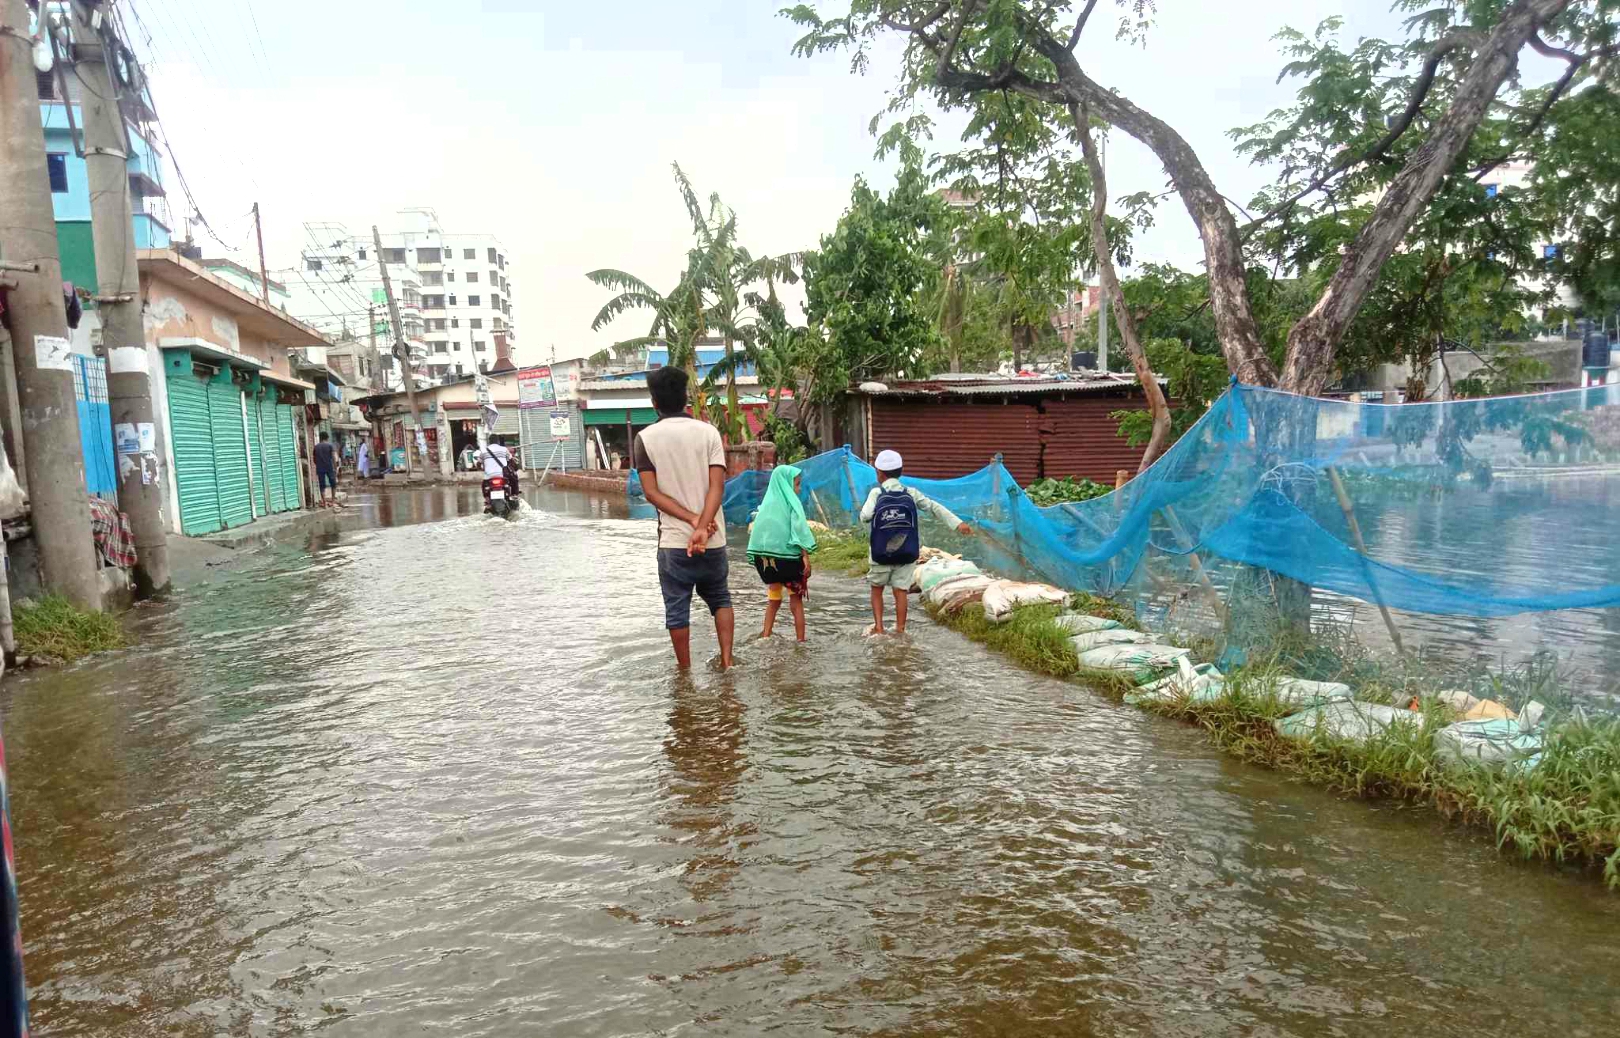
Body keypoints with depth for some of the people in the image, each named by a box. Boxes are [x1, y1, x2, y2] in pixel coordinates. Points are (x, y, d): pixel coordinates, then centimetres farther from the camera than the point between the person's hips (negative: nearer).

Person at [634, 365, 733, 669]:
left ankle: (685, 672, 16)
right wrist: (702, 526, -19)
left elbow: (652, 492, -9)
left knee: (677, 610, 9)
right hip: (713, 539, 2)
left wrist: (692, 519, -12)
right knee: (720, 599, 21)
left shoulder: (645, 438, -3)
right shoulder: (708, 432, 0)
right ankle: (726, 660, 14)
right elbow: (717, 486, -11)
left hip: (673, 541, -2)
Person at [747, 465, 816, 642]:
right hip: (789, 557, -4)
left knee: (773, 601, 15)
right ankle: (800, 640, 7)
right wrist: (806, 556, -15)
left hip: (767, 559, 5)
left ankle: (765, 636, 8)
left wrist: (758, 560, 13)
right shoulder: (792, 502, -5)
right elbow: (799, 530, -15)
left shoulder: (767, 503, 9)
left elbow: (757, 533, 9)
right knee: (796, 601, 6)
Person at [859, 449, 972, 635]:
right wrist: (958, 523, -6)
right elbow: (934, 506, -4)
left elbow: (865, 516, -19)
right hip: (906, 554, 2)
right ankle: (900, 630, 6)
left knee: (877, 589, 17)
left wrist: (864, 510, 5)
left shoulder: (876, 493, -7)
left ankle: (878, 627, 12)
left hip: (881, 553, -1)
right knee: (901, 591, 6)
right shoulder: (911, 493, 1)